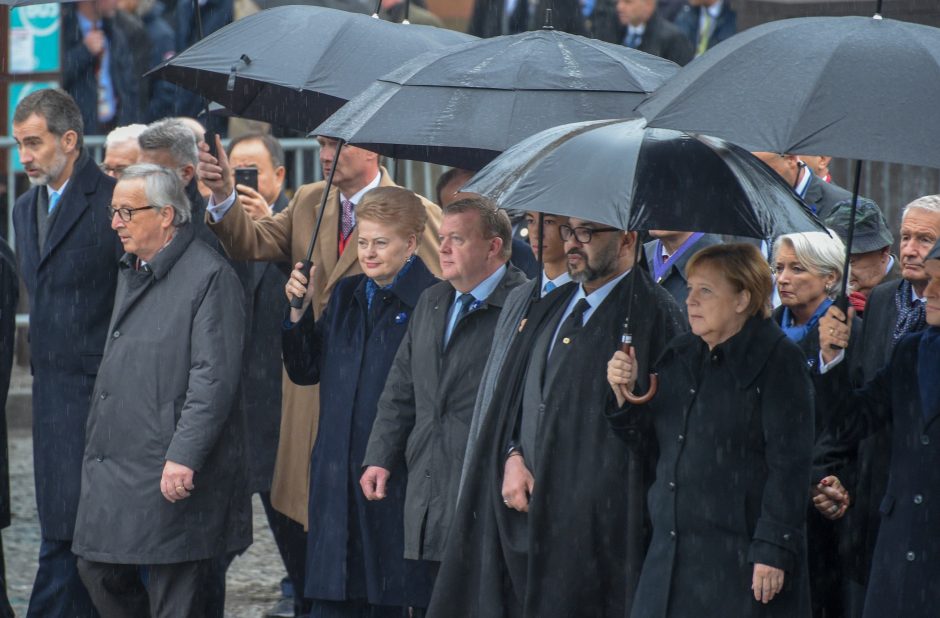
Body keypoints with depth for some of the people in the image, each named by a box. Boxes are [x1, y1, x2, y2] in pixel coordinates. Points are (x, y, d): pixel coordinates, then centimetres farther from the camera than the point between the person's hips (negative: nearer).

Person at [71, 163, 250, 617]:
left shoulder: (209, 277, -13)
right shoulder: (132, 271, 17)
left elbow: (214, 378, -19)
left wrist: (184, 456, -24)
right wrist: (96, 445, 19)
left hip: (173, 473, -9)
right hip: (113, 463, 9)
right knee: (99, 571, 10)